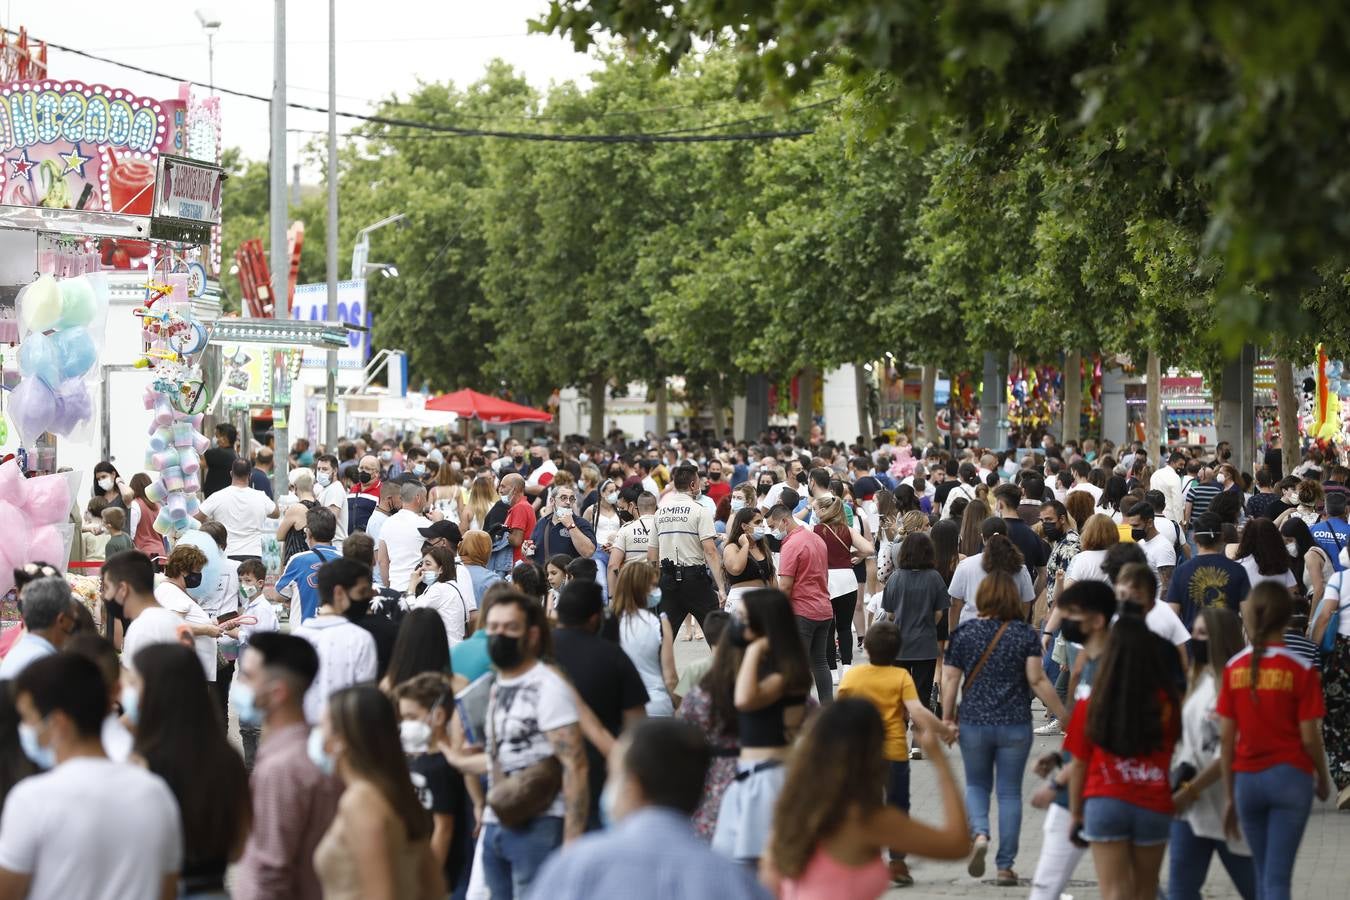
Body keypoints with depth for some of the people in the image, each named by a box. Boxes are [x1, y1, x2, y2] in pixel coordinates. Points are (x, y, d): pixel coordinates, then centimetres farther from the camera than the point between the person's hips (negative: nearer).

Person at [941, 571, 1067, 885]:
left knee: (976, 785, 18)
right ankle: (1005, 865, 8)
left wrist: (947, 718, 8)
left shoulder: (963, 633, -3)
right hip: (1015, 725, 0)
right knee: (1009, 792, 8)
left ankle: (979, 833, -10)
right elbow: (1037, 680, -9)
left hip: (974, 724, 0)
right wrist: (1064, 716, -3)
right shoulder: (1026, 635, -5)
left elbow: (950, 679, -2)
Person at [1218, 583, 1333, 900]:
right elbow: (1309, 737, -8)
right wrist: (1324, 780, 10)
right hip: (1290, 777, -3)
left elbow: (1226, 738, 1)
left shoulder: (1234, 669, 0)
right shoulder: (1301, 670, -8)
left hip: (1247, 779, 3)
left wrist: (1229, 796, 9)